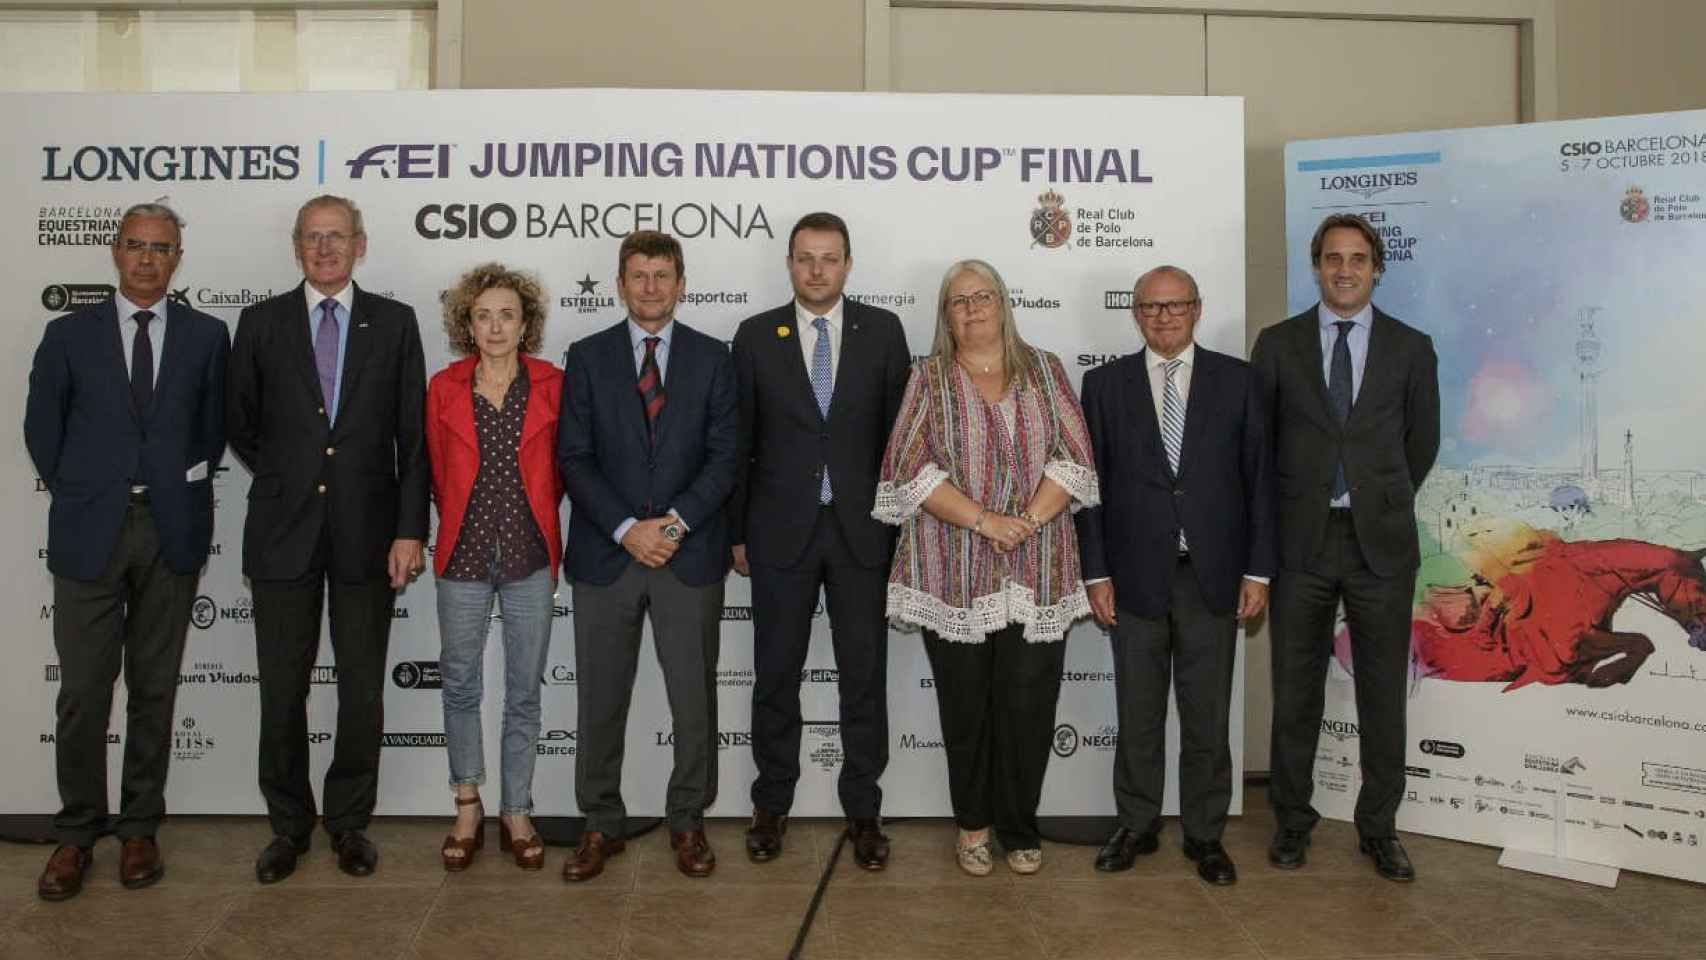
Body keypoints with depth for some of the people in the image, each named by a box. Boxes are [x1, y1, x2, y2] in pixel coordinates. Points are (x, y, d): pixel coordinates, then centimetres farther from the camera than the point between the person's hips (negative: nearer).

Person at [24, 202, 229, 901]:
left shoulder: (207, 336, 6)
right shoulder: (69, 335, 5)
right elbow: (42, 428, 10)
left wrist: (185, 488, 7)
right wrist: (76, 495, 7)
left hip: (172, 531, 1)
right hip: (89, 530, 0)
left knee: (155, 690, 8)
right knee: (83, 693, 1)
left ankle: (139, 829, 19)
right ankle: (76, 835, 15)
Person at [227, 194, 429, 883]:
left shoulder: (394, 322, 3)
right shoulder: (261, 322, 5)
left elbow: (412, 434, 0)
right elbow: (239, 423, 14)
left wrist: (410, 529, -6)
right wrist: (286, 477, 9)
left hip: (366, 534, 0)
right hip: (284, 533, 1)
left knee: (362, 690, 7)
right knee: (281, 690, 7)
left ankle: (350, 822, 22)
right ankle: (289, 825, 23)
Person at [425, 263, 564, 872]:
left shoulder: (552, 386, -1)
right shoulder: (444, 388, 1)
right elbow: (438, 473, 10)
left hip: (530, 556, -1)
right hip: (464, 554, 1)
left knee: (524, 692, 7)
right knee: (459, 685, 9)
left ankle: (517, 816, 20)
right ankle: (468, 810, 26)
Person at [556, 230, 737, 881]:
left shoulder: (712, 358, 5)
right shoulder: (587, 357, 5)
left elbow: (724, 455, 0)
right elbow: (574, 457, -1)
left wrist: (676, 521, -13)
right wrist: (626, 529, -12)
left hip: (691, 554, 0)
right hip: (606, 554, 0)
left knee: (695, 697, 7)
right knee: (600, 700, 7)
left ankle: (688, 820, 23)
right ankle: (601, 824, 22)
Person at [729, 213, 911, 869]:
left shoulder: (882, 331, 2)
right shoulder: (757, 335, 2)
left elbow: (899, 430, 3)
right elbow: (740, 441, 4)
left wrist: (900, 520, 0)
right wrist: (736, 531, 3)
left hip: (862, 529, 0)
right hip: (781, 531, 0)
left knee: (864, 674, 6)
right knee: (775, 674, 10)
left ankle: (863, 810, 20)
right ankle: (772, 805, 26)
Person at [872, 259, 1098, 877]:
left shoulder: (1044, 371, 11)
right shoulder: (929, 378, 6)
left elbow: (1074, 457, 2)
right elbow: (910, 468, -5)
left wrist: (1030, 519, -12)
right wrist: (983, 519, -13)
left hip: (1037, 568, 1)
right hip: (955, 570, -1)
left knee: (1028, 704, 3)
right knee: (965, 704, 6)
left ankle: (1019, 829, 19)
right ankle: (973, 825, 23)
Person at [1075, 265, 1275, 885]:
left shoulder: (1237, 380, 4)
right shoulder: (1105, 384, 4)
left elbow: (1259, 478, 3)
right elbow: (1090, 482, 3)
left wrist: (1257, 570, -2)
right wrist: (1095, 572, -3)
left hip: (1213, 575, 0)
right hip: (1136, 575, 0)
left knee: (1208, 714, 8)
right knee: (1138, 712, 10)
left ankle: (1205, 835, 22)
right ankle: (1136, 827, 26)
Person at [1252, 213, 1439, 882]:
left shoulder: (1410, 348, 6)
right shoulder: (1278, 343, 4)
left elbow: (1423, 441, 13)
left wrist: (1385, 502, 13)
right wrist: (1280, 514, 7)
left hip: (1381, 542, 0)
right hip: (1301, 540, 0)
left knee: (1383, 693, 7)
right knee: (1295, 691, 7)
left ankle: (1379, 826, 22)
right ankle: (1292, 820, 22)